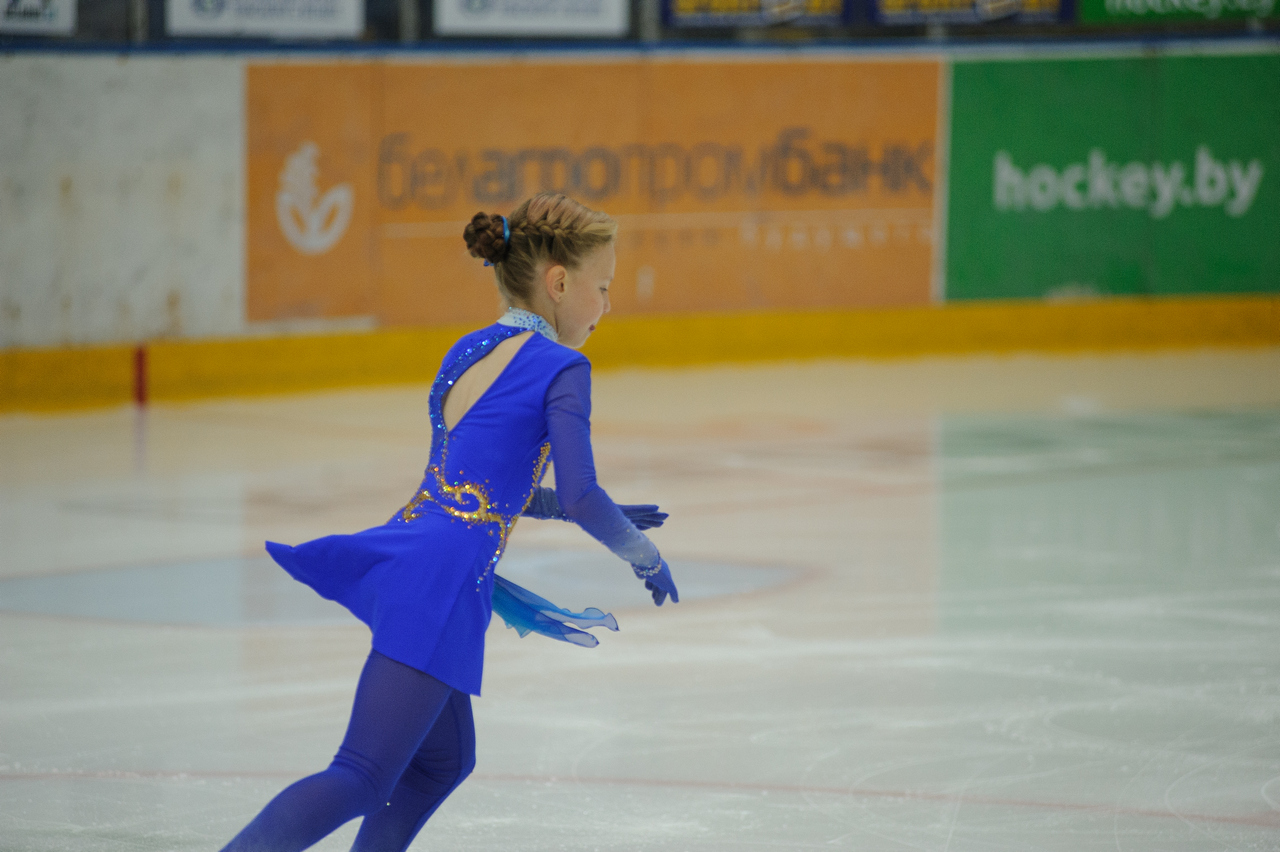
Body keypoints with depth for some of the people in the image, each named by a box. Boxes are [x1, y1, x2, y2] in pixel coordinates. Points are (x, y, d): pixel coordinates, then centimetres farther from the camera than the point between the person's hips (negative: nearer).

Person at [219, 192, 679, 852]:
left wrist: (602, 517, 30)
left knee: (443, 761, 23)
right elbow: (581, 496, -12)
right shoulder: (559, 369, -4)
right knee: (363, 779, -13)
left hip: (405, 549, 9)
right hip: (441, 582, -9)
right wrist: (644, 556, 6)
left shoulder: (469, 352, 20)